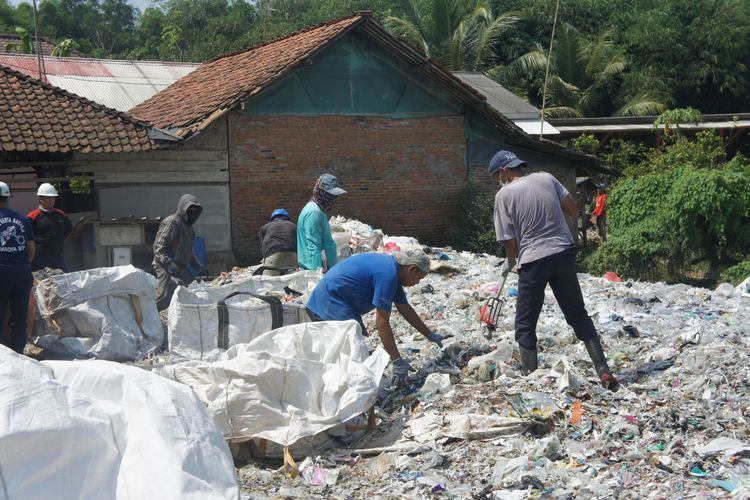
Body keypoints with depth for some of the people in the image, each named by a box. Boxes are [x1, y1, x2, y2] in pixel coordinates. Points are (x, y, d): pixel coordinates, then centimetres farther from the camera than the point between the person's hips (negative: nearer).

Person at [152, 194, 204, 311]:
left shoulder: (187, 226, 20)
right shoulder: (171, 223, -11)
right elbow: (158, 246, -19)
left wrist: (198, 267, 24)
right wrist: (169, 264, -30)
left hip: (180, 268, 9)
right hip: (166, 267, -9)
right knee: (164, 297, -20)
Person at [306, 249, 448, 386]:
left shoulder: (392, 269, 9)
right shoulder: (387, 274, -23)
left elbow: (406, 310, 20)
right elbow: (382, 323, -23)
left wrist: (430, 335, 24)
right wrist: (397, 360, -20)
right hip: (331, 306, -11)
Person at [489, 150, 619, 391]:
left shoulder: (504, 195, -6)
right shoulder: (546, 178, 5)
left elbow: (510, 241, -4)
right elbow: (573, 210, 8)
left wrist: (510, 262, 15)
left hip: (533, 261, -4)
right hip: (563, 254, 4)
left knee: (525, 325, 9)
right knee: (578, 316, 14)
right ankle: (604, 372, 11)